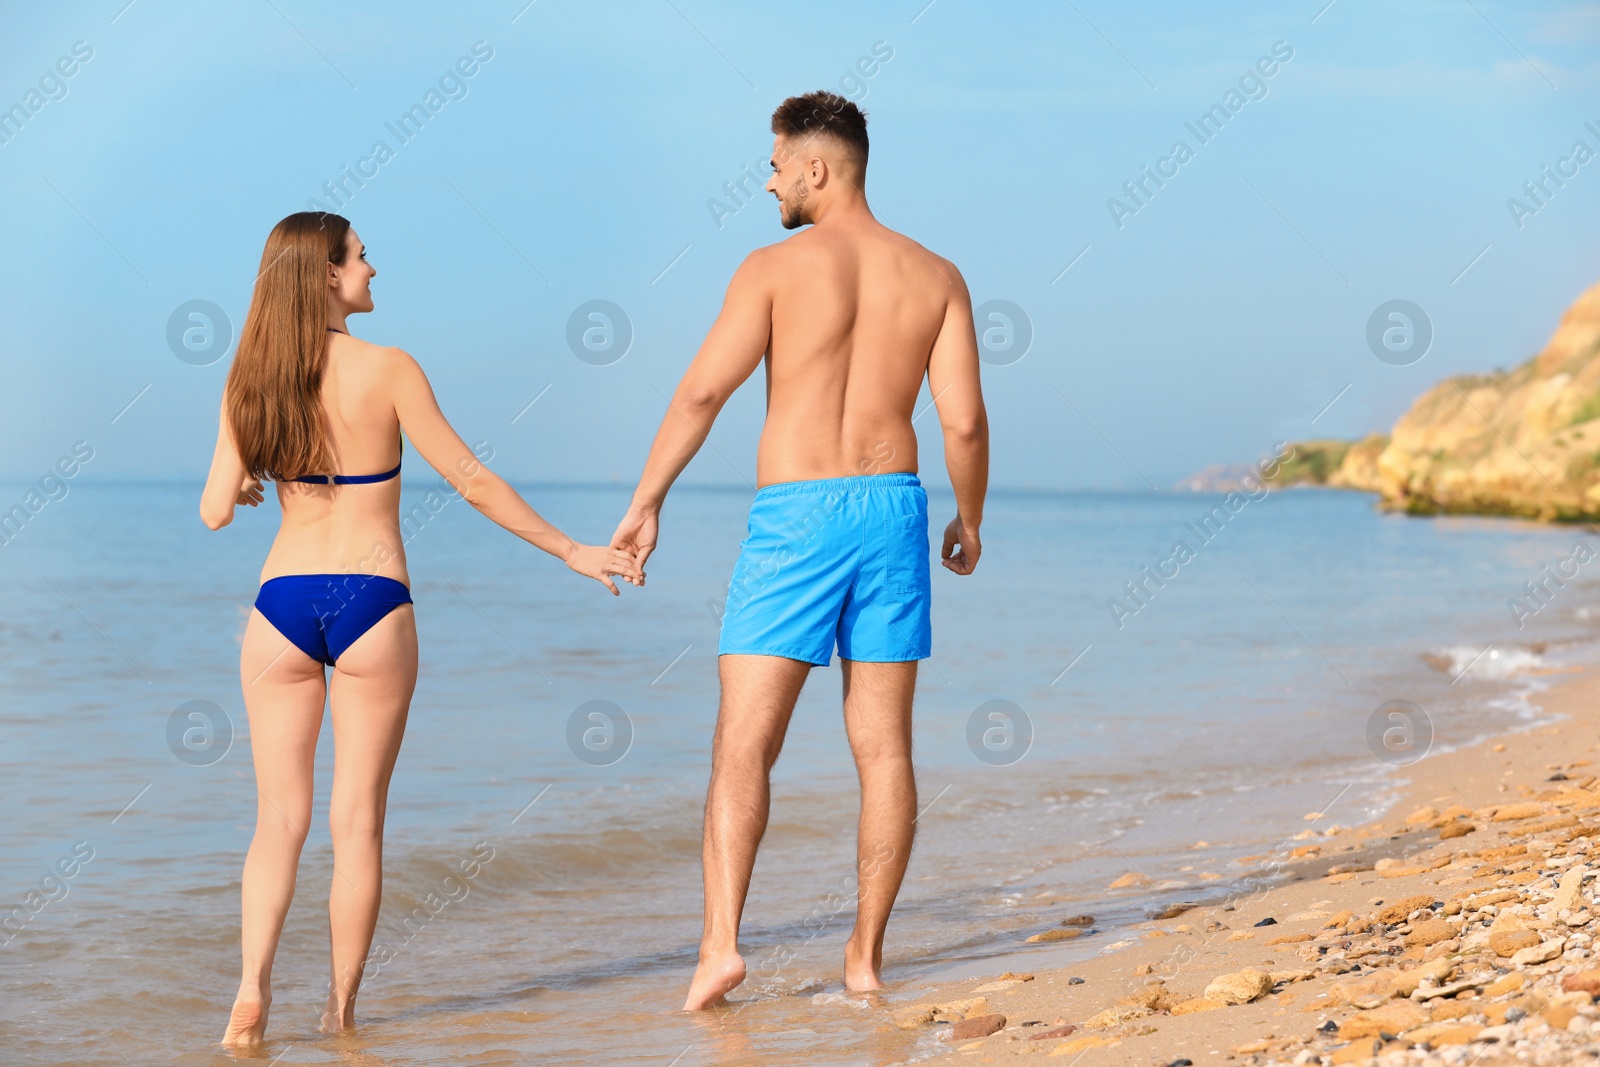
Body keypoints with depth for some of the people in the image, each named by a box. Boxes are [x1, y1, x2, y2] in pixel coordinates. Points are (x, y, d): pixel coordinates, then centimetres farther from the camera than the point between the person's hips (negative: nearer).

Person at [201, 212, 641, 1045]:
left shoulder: (248, 384, 1)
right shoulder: (386, 370, -8)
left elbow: (216, 512, 1)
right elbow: (470, 481, -6)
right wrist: (571, 551, 2)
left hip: (281, 602, 3)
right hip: (370, 602, -3)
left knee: (281, 817, 9)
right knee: (356, 820, 6)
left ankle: (252, 991, -7)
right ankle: (341, 1010, 10)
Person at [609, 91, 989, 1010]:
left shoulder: (777, 267, -4)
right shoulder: (935, 276, 6)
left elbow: (702, 392, -9)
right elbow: (965, 421, 1)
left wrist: (646, 504, -2)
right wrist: (970, 520, 16)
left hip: (795, 517, -3)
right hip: (892, 507, 4)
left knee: (744, 744, -3)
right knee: (883, 747, 9)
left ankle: (722, 940, -16)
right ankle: (866, 954, 12)